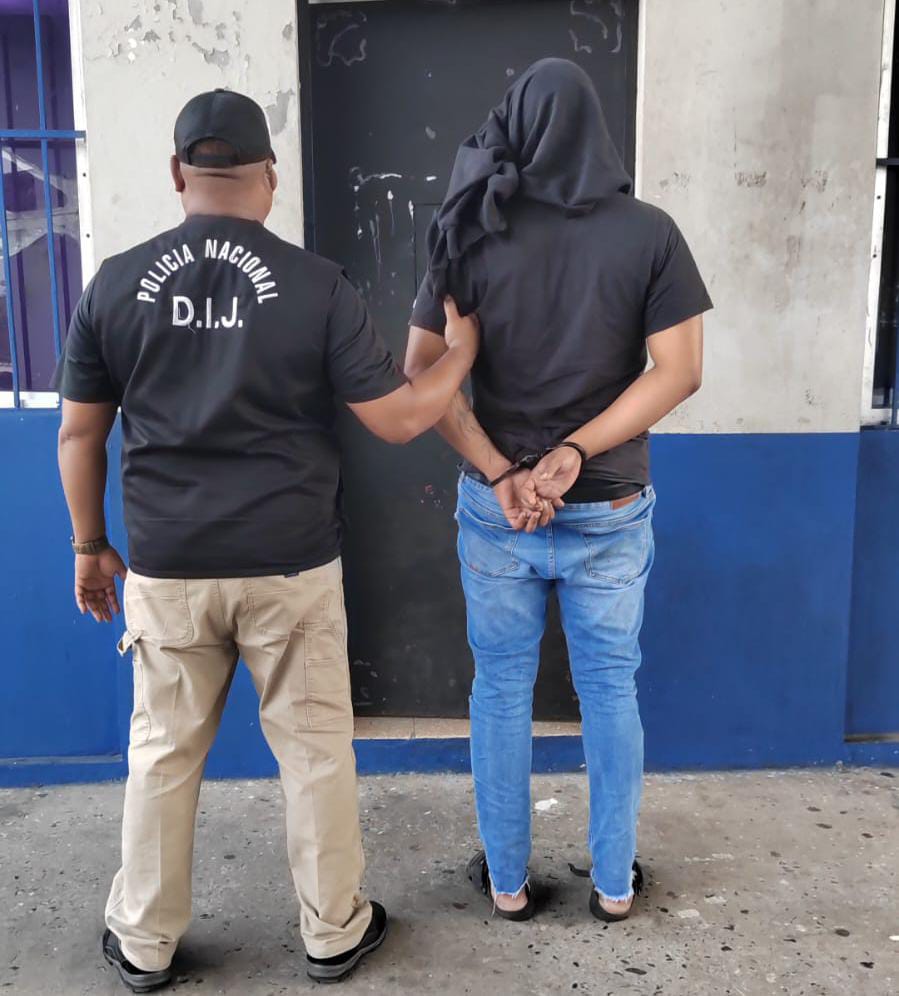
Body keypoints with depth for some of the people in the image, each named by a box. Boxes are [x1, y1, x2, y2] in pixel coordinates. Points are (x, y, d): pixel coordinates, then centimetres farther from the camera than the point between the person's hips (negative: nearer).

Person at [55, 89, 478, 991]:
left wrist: (91, 547, 16)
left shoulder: (116, 283, -1)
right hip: (291, 566, -2)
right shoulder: (317, 285, -9)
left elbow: (79, 433, 4)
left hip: (167, 567, 2)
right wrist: (463, 348, 10)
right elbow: (398, 419, -7)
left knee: (163, 754, 17)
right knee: (315, 751, 14)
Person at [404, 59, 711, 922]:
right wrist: (576, 452, -12)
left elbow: (420, 372, -6)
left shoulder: (473, 236, -3)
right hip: (610, 509, 0)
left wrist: (500, 473, -10)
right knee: (610, 691, 16)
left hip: (494, 507, 0)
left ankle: (505, 880, 30)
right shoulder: (649, 232, -4)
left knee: (500, 690, 14)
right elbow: (678, 372, -9)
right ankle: (614, 882, 31)